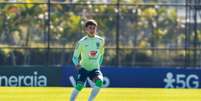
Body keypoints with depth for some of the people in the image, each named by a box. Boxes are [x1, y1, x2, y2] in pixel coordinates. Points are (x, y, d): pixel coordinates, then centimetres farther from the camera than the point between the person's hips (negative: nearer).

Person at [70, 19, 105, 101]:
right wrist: (76, 64, -21)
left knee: (99, 81, -27)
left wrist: (99, 64, 12)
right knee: (79, 85, -22)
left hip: (95, 68, 2)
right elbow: (75, 56, -2)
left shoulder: (100, 41, 0)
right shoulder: (82, 42, -9)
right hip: (84, 67, -2)